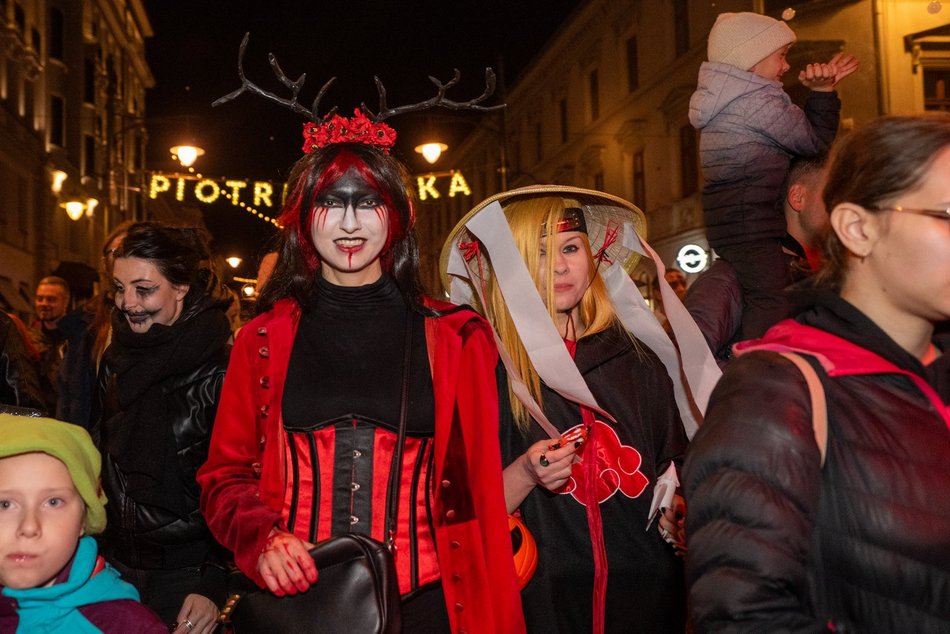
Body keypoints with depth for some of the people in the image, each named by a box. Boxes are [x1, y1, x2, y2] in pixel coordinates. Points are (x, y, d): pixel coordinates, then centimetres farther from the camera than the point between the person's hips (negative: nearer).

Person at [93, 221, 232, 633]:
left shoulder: (221, 370, -15)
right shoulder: (116, 360, 6)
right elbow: (100, 458, 15)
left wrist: (215, 583, -17)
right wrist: (97, 552, 12)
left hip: (188, 575, -6)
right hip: (117, 567, 6)